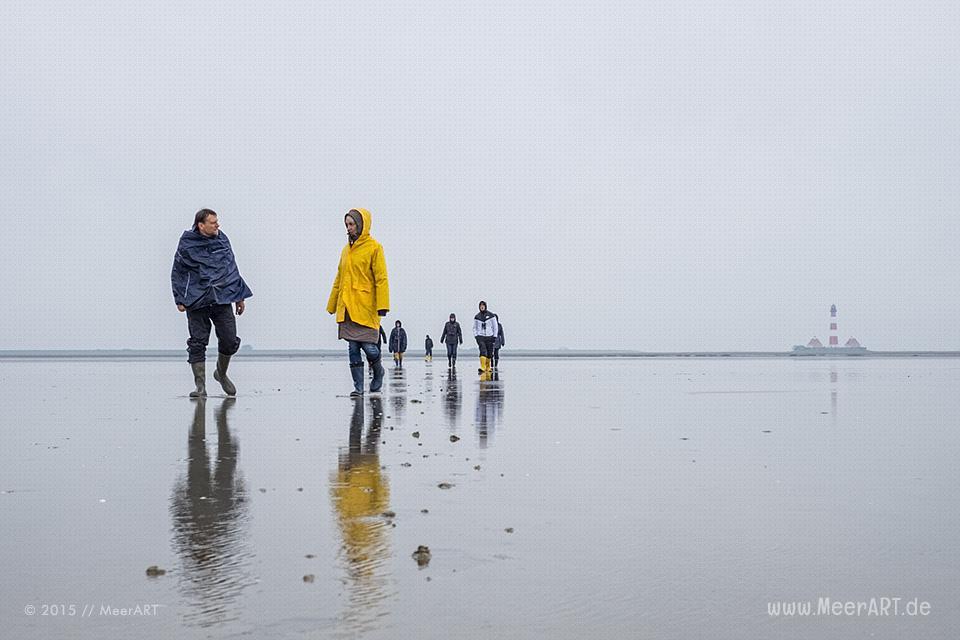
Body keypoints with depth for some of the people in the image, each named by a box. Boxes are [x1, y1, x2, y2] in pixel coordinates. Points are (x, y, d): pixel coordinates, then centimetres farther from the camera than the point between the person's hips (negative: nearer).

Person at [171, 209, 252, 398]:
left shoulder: (222, 240, 9)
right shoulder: (187, 244, -1)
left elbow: (233, 269, 17)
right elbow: (177, 273, 6)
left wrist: (240, 296, 17)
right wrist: (180, 299, -1)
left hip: (223, 299, 3)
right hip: (197, 302, -3)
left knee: (230, 342, 0)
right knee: (198, 344, -1)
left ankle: (221, 374, 28)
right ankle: (200, 386, 7)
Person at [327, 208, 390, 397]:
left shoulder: (374, 247, -3)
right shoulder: (346, 249, 16)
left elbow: (381, 279, -8)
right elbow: (339, 280, 21)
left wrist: (382, 306, -16)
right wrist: (332, 304, 20)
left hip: (366, 308, -6)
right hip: (347, 308, 6)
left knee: (368, 346, -7)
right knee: (353, 349, 4)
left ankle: (378, 372, 23)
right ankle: (358, 387, 9)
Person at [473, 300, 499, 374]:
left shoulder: (491, 315, 1)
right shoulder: (477, 317, 6)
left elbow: (495, 326, 5)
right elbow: (474, 327, 13)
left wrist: (495, 336, 0)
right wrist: (475, 336, 0)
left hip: (489, 336, 1)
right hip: (480, 336, -1)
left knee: (489, 354, 5)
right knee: (483, 351, -20)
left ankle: (488, 368, 21)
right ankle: (482, 368, -29)